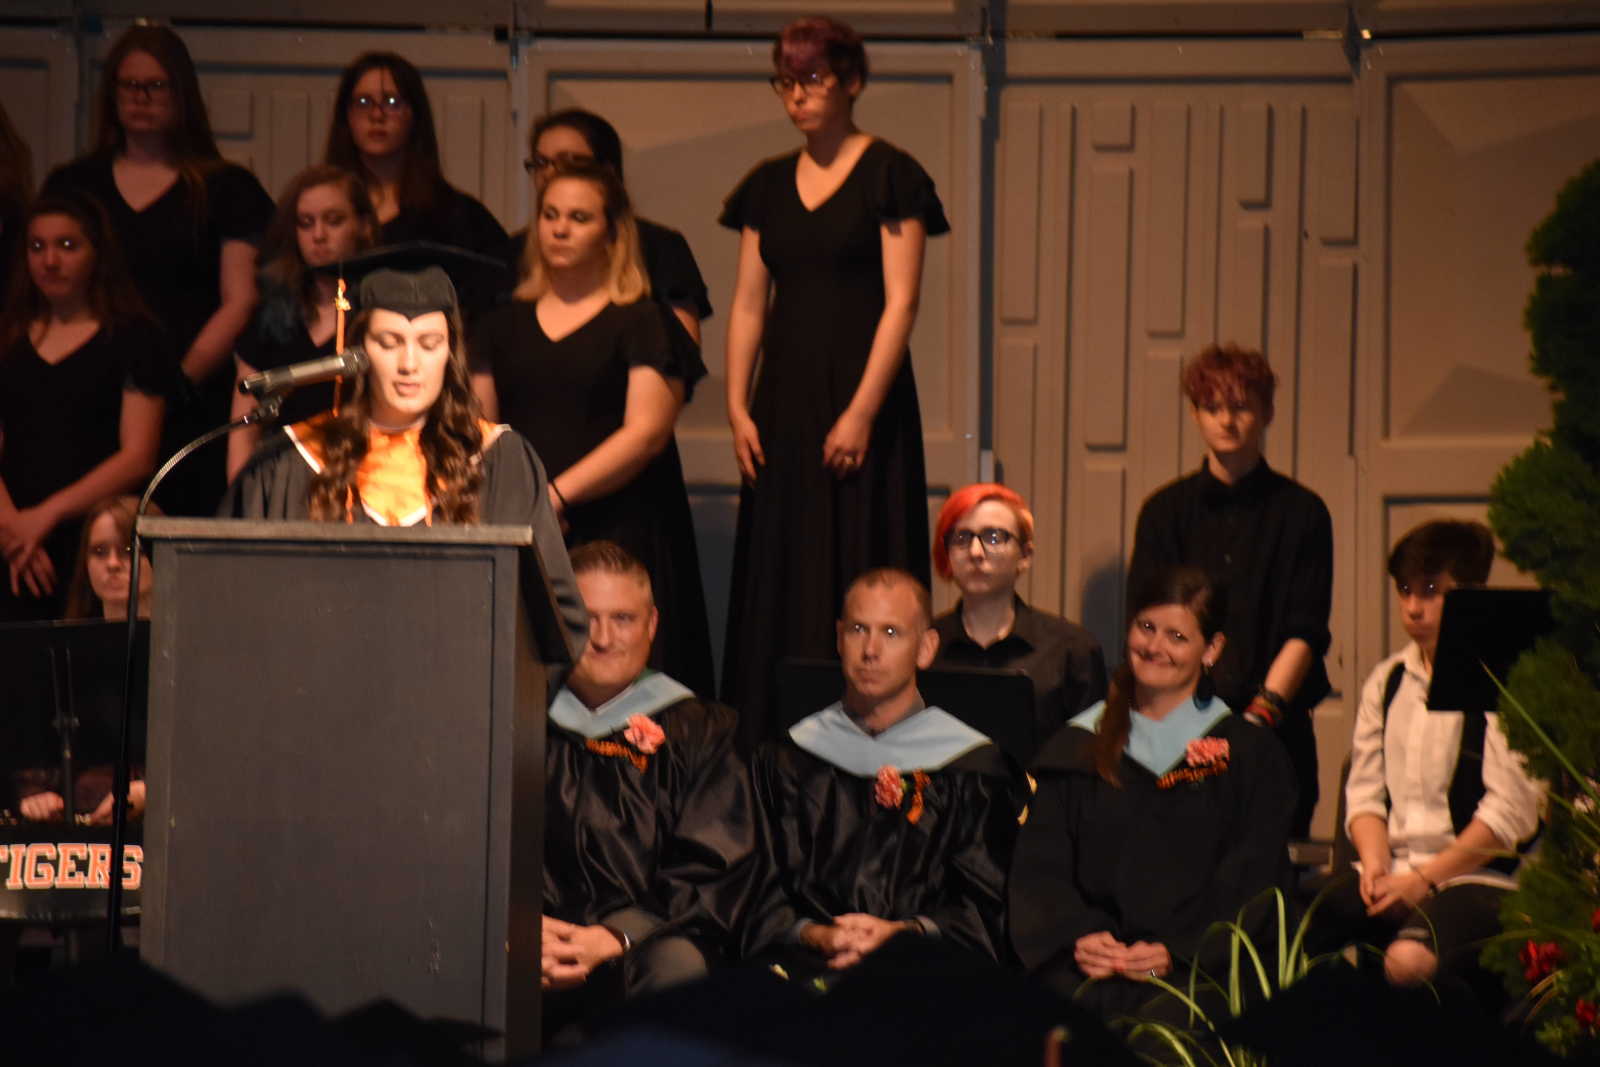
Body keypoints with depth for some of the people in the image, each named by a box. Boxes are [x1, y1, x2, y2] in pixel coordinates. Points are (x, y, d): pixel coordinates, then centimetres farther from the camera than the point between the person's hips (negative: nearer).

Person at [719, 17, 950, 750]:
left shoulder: (889, 176, -4)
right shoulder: (768, 186, 13)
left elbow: (900, 302, -9)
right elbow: (749, 303, 12)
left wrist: (862, 411, -16)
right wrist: (738, 407, 2)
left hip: (860, 395, -5)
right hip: (783, 401, 5)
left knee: (857, 574, -7)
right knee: (774, 578, 4)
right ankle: (769, 741, 7)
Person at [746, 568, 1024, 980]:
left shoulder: (972, 765, 14)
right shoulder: (787, 759, 20)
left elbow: (985, 907, 8)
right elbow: (764, 895, 13)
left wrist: (901, 933, -10)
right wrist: (812, 935, -9)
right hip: (810, 961, 2)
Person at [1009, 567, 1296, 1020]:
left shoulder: (1251, 754, 14)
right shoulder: (1075, 748, 20)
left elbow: (1251, 880, 5)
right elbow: (1039, 864, 12)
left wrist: (1177, 952, -11)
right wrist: (1076, 936, -9)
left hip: (1195, 965, -2)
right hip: (1087, 967, 2)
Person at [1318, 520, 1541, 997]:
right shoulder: (1386, 682, 18)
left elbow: (1513, 809, -10)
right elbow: (1364, 789, 16)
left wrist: (1426, 878, -12)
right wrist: (1375, 863, -5)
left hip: (1477, 876, -6)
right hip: (1393, 874, 6)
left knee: (1410, 958, -38)